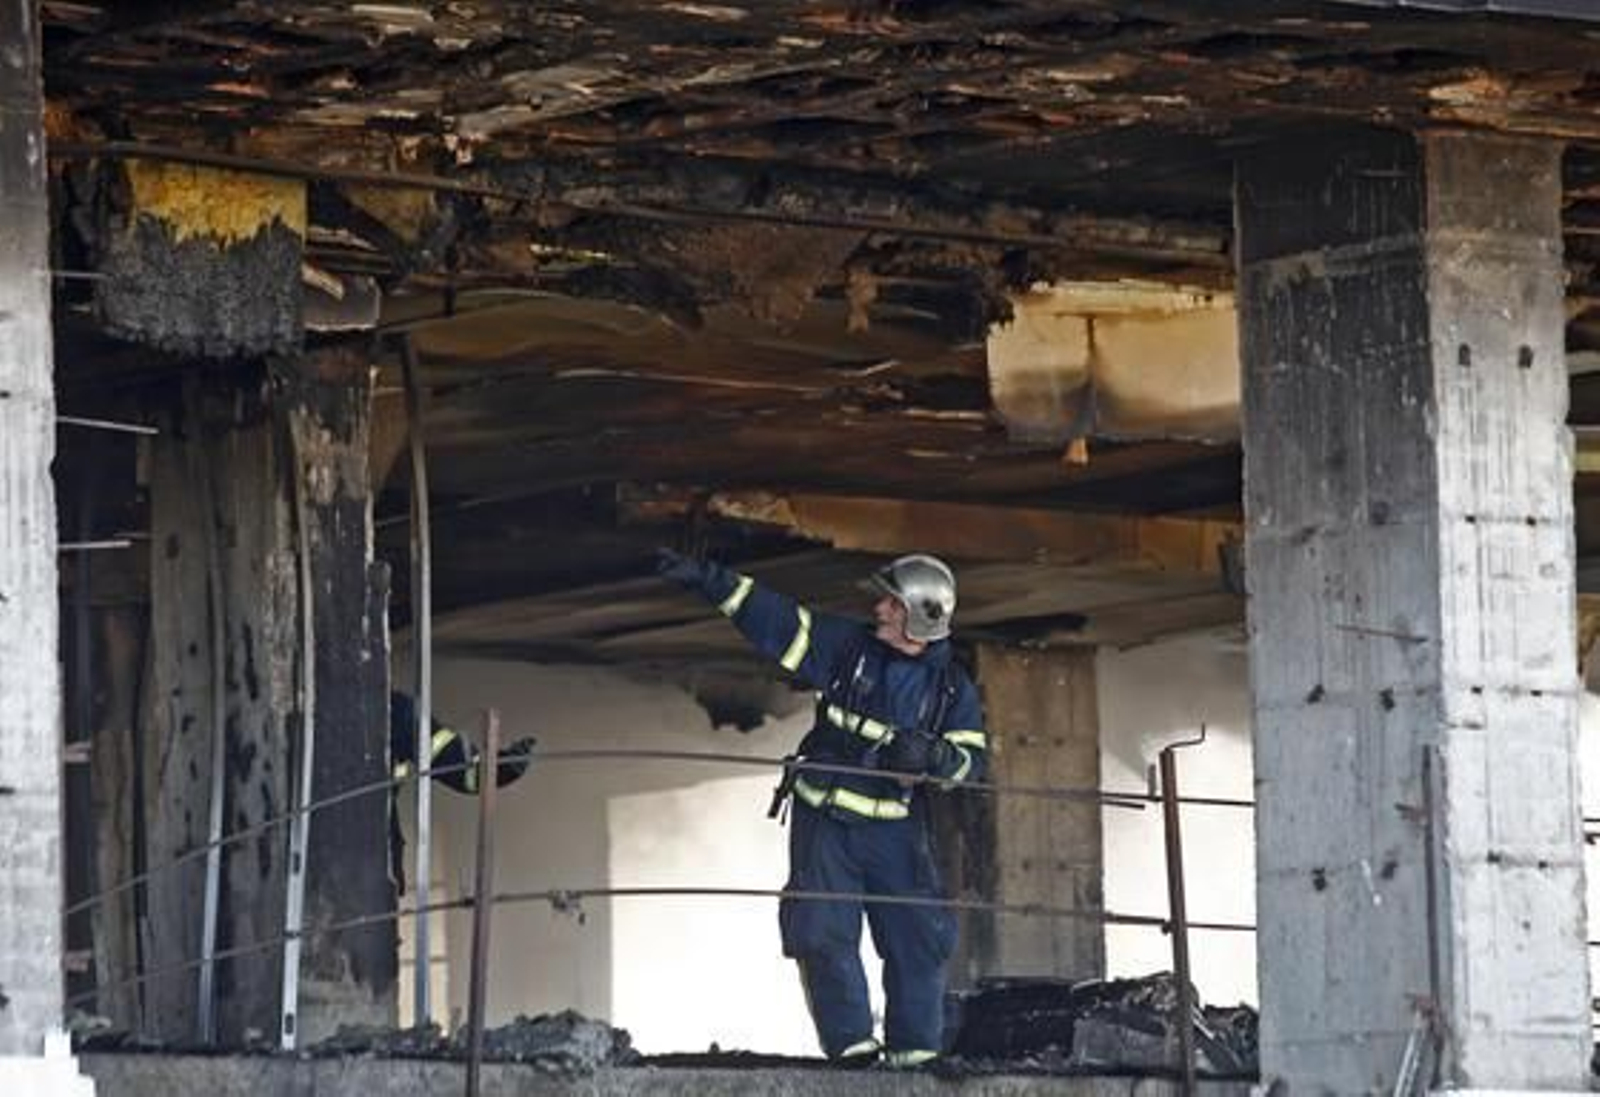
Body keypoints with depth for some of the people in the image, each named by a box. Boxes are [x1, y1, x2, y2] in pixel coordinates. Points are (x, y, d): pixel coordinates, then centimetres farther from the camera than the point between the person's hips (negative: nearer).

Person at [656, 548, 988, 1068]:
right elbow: (772, 618, -2)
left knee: (920, 937, -5)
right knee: (824, 935, -8)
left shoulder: (952, 688, 1)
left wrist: (932, 755, -22)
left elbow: (971, 761, -1)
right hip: (825, 822, 0)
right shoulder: (846, 645, 0)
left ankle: (914, 1053, 3)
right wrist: (708, 580, -10)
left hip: (896, 829, 0)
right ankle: (851, 1045, -4)